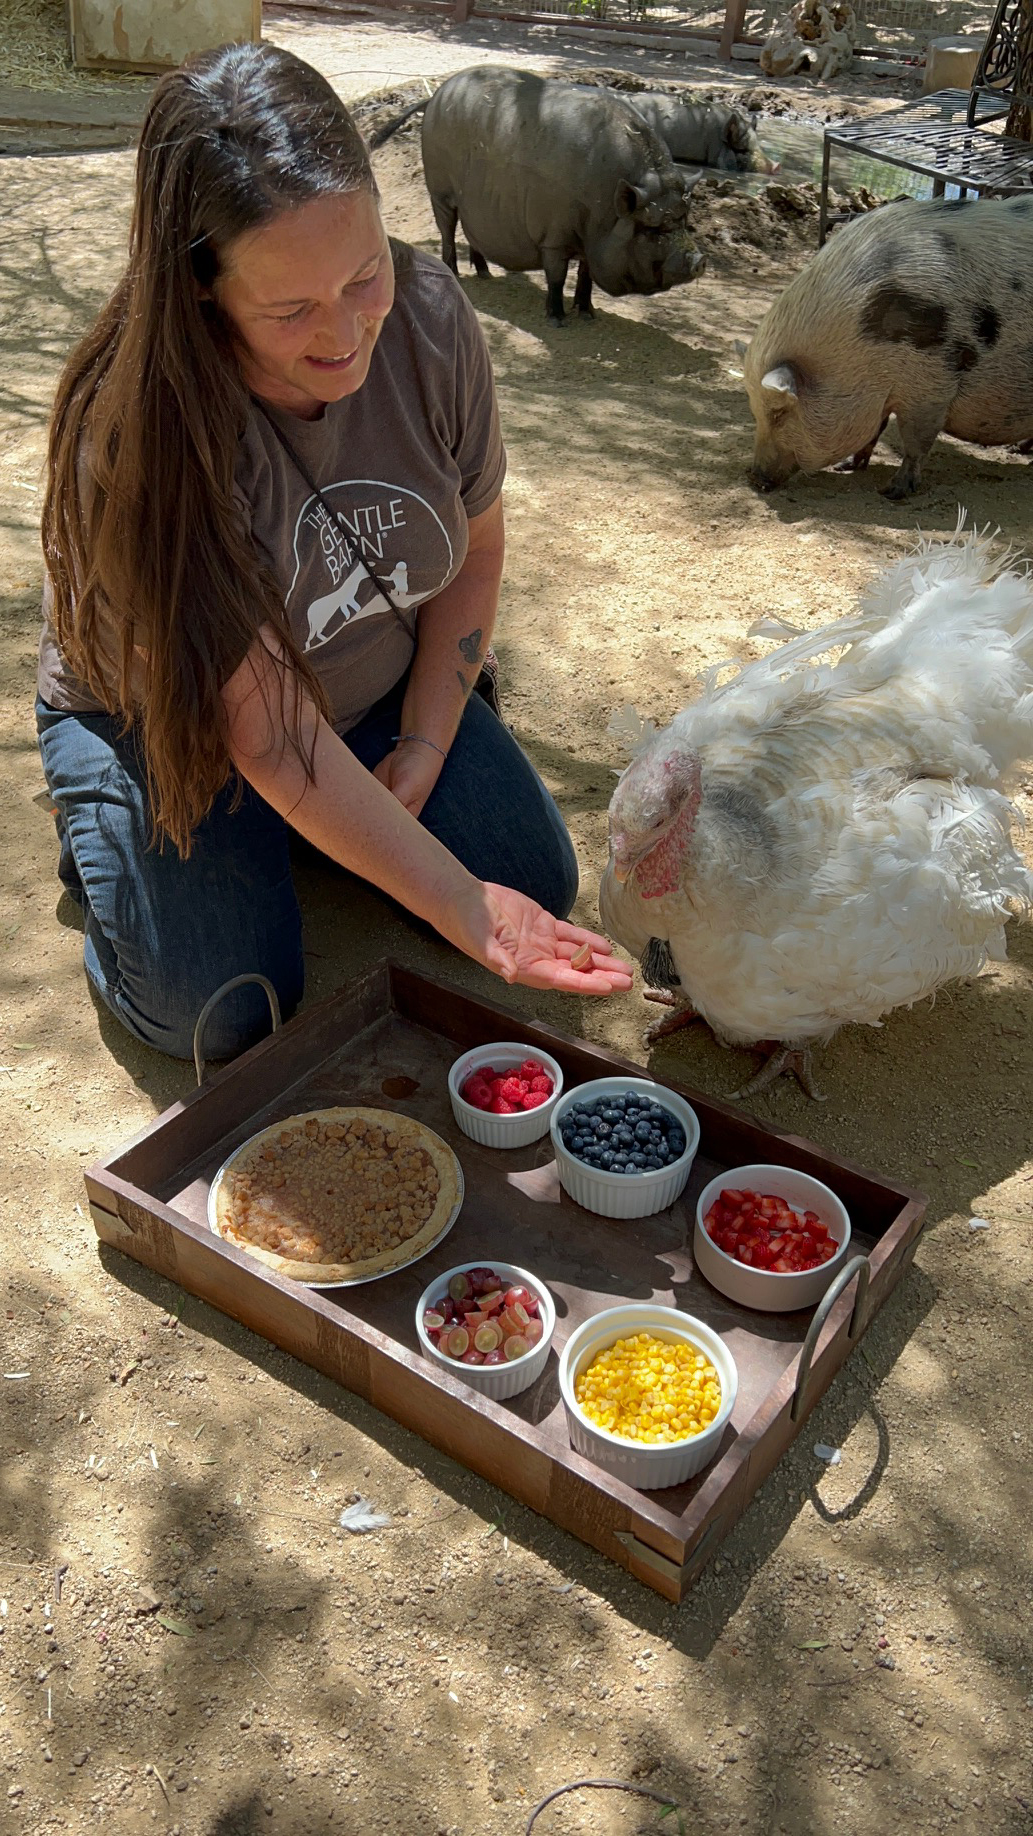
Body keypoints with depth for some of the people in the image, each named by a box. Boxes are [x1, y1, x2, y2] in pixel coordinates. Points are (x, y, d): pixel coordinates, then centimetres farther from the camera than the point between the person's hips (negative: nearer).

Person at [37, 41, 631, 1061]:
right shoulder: (132, 439, -34)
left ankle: (321, 834, 19)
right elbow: (272, 739, -33)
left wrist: (423, 751, -10)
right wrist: (458, 904, -35)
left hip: (383, 689, 4)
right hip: (164, 720, -4)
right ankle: (102, 831, 14)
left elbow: (475, 550, -4)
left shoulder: (427, 320, -21)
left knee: (537, 888, -5)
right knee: (221, 1016, -16)